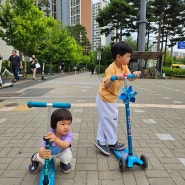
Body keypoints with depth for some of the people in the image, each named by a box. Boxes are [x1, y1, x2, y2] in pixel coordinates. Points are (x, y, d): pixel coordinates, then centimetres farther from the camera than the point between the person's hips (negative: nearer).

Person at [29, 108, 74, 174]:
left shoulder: (69, 134, -36)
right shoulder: (49, 135, -34)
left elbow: (65, 145, -55)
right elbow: (41, 147, -39)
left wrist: (56, 140, -76)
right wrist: (41, 153, -66)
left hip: (62, 151, 0)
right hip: (49, 151, 1)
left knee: (67, 157, -30)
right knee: (41, 158, -24)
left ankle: (64, 163, 10)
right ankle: (35, 158, 17)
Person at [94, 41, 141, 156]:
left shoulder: (124, 67, -1)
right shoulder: (111, 69, -26)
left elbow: (130, 78, -6)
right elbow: (106, 86, -35)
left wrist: (135, 74, -27)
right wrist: (114, 77, -52)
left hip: (112, 97, 9)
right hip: (105, 97, -9)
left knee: (105, 120, 14)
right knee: (110, 120, 2)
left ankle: (101, 141, 26)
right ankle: (112, 142, 21)